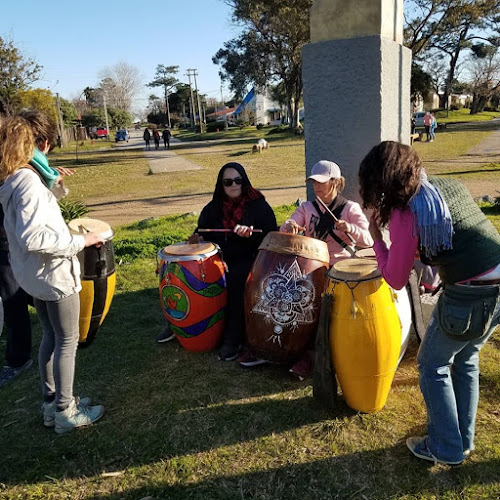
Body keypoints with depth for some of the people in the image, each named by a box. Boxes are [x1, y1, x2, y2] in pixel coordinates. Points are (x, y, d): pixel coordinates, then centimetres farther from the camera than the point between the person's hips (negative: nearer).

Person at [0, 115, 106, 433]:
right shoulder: (28, 181, -23)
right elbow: (32, 238, -31)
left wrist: (48, 176, 16)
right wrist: (80, 241, -23)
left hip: (33, 273, 9)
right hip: (54, 273, -9)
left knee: (51, 336, 19)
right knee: (68, 341, 4)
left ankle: (52, 403, 31)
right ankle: (65, 412, 17)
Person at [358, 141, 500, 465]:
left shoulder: (405, 213, -14)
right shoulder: (454, 186, 7)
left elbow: (396, 280, -7)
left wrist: (376, 237, 3)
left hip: (468, 298, -7)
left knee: (433, 366, 15)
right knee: (466, 360, 25)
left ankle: (445, 448, 27)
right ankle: (464, 439, 39)